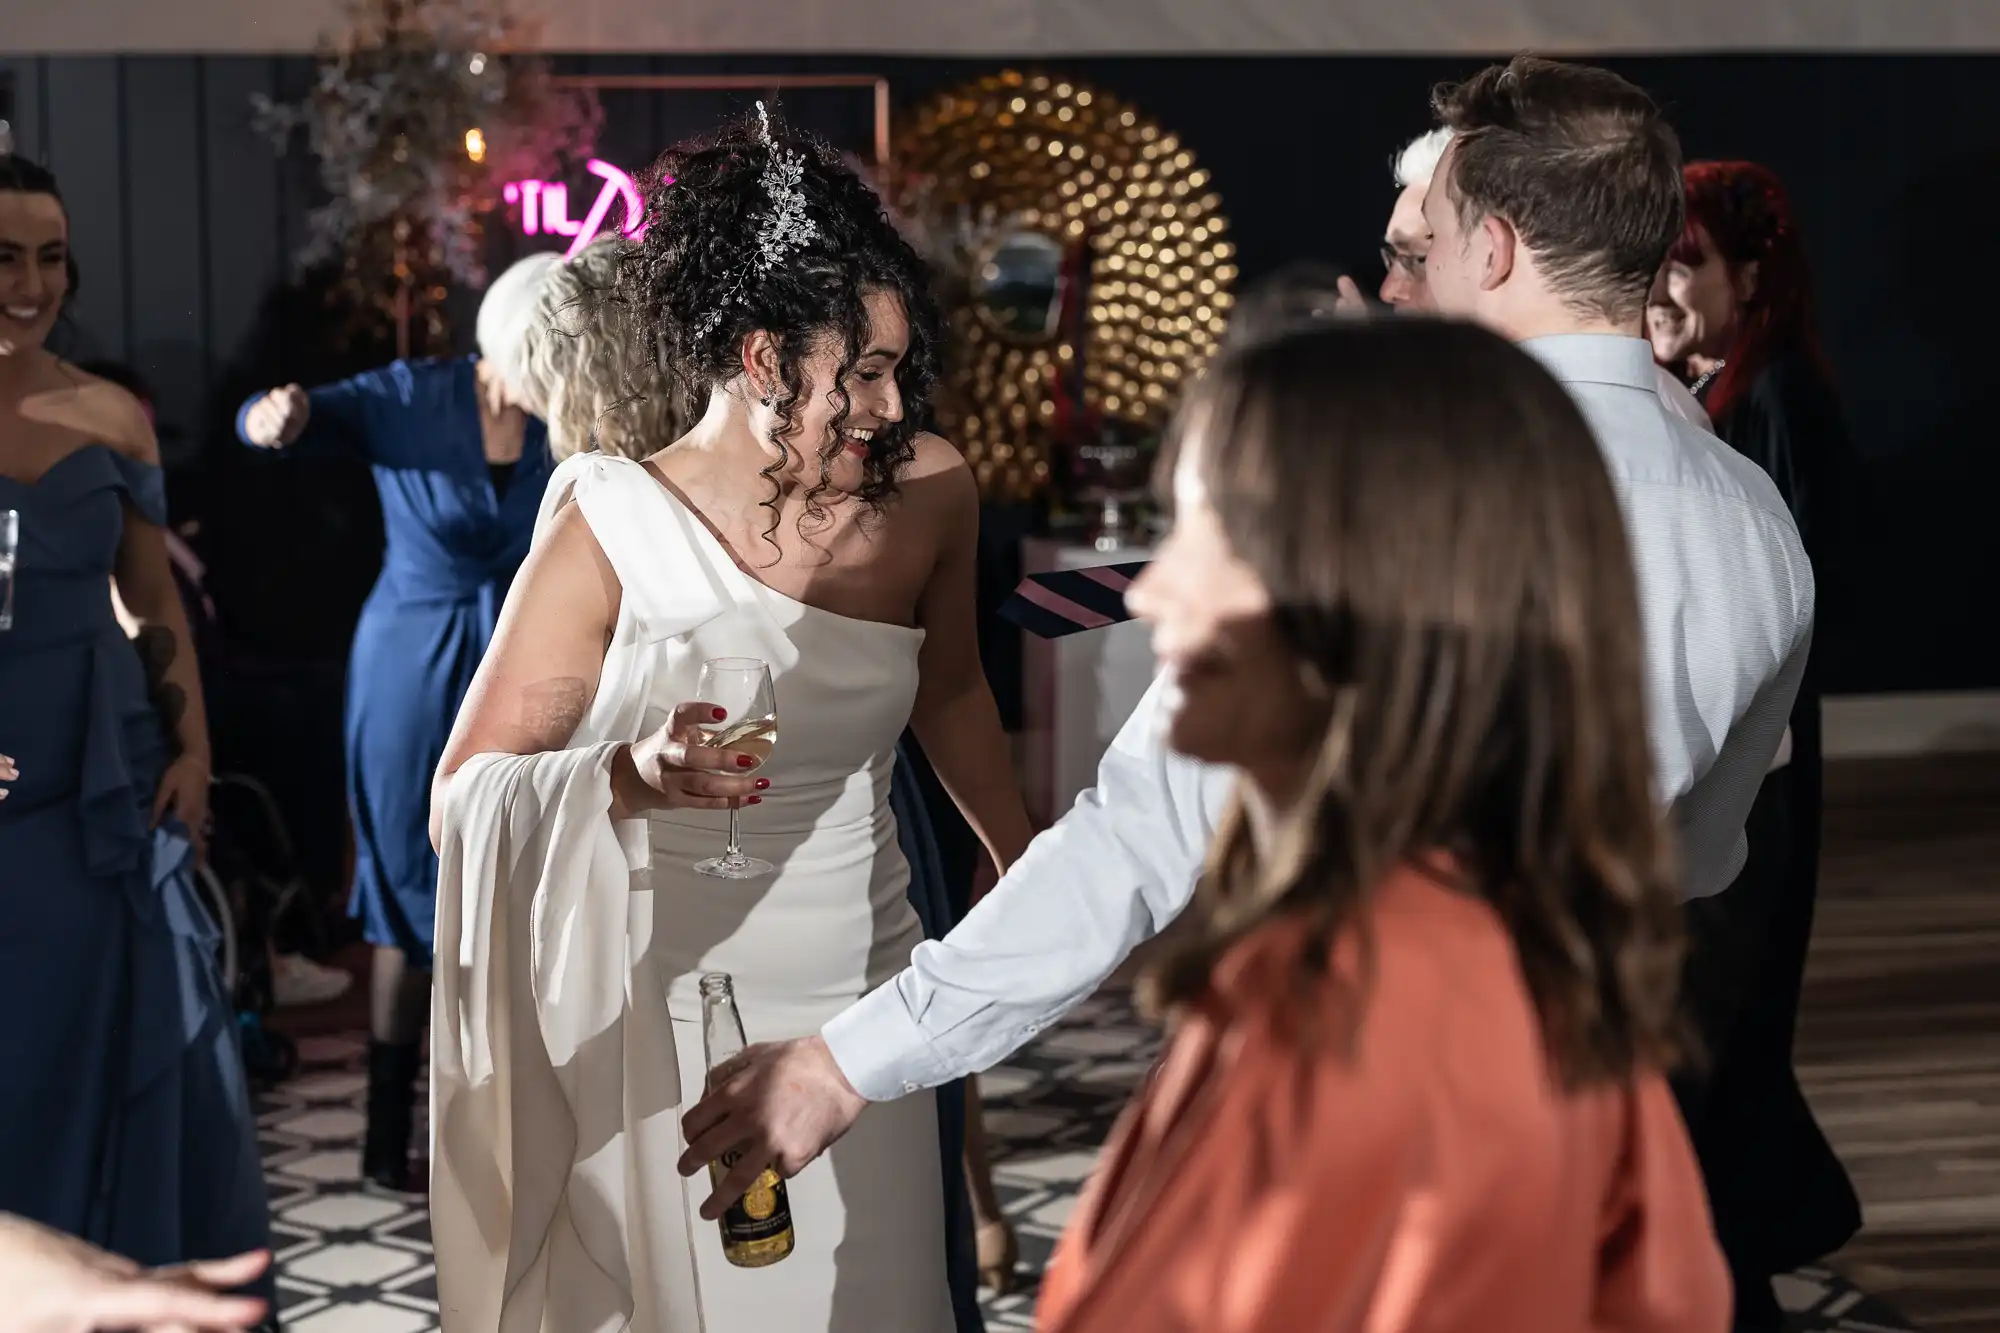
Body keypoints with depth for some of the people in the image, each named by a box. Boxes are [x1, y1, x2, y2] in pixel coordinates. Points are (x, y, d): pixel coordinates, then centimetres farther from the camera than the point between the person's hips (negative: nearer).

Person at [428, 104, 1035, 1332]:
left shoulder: (930, 492, -4)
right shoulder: (613, 527, -14)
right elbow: (462, 800, -14)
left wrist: (1030, 874, 21)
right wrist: (631, 777, -31)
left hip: (867, 997, 3)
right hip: (676, 1025, -3)